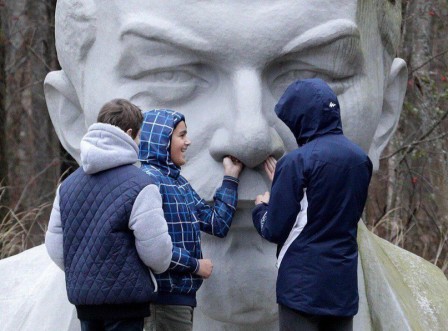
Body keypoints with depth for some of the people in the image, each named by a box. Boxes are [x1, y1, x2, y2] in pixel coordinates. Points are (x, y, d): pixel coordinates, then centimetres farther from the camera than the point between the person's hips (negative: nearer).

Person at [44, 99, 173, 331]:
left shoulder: (68, 184, 6)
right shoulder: (139, 187, -14)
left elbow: (54, 244, 9)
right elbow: (156, 250, -14)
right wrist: (160, 265, 9)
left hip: (81, 297, 6)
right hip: (125, 298, -6)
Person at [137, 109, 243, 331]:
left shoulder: (178, 182, 16)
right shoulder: (148, 180, -15)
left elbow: (217, 224, 16)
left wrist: (231, 178, 19)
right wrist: (196, 265, -14)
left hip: (181, 292, 10)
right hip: (164, 295, -10)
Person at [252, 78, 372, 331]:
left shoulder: (297, 161, -13)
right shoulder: (361, 158, 7)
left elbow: (273, 230, -11)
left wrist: (262, 207, 12)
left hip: (303, 284, -6)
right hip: (345, 282, 6)